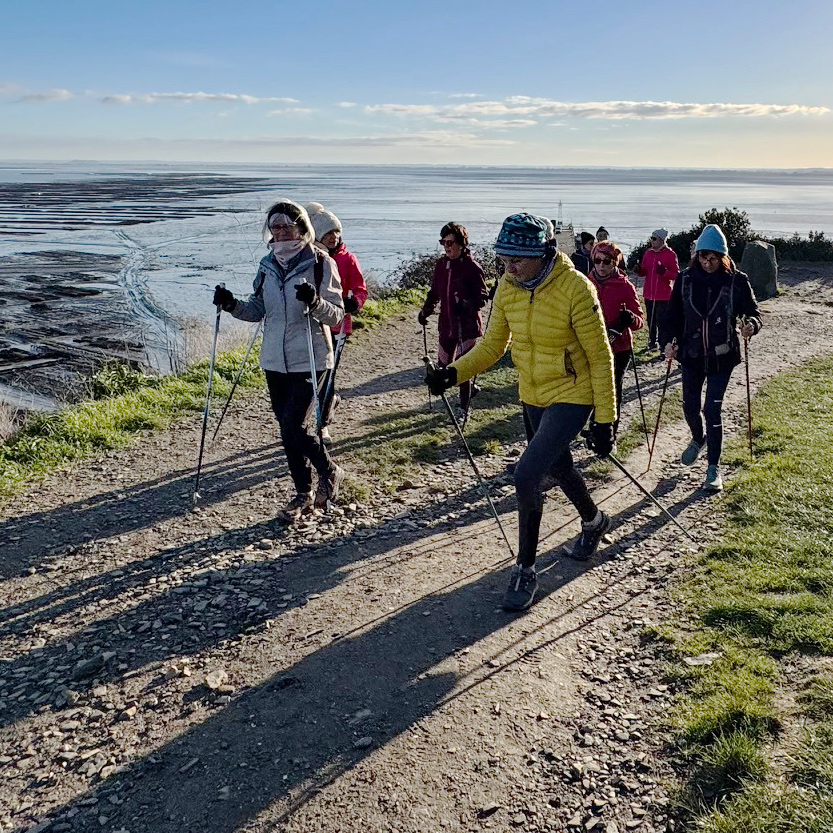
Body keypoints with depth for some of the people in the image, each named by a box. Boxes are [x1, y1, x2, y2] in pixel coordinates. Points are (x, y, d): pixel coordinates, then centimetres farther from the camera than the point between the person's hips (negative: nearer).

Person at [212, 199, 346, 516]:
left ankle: (330, 472, 14)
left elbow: (337, 315, -11)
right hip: (274, 360, 6)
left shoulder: (320, 263, -7)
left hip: (309, 360, -6)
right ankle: (303, 493, 25)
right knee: (289, 430, 11)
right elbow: (257, 310, 15)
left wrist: (314, 302, -30)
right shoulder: (267, 265, 9)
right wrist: (232, 305, -3)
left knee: (294, 427, -12)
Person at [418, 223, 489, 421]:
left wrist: (466, 305, -28)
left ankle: (464, 410, 7)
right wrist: (425, 310, 3)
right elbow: (434, 292, 18)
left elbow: (483, 297, -11)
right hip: (447, 324, 7)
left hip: (467, 325, -7)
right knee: (443, 365, 13)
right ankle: (470, 388, 40)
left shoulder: (472, 267, -11)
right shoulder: (441, 264, 8)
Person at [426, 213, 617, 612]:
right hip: (532, 396, 7)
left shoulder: (575, 288, -24)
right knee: (558, 467, 23)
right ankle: (593, 520, 54)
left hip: (571, 396, -7)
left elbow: (600, 357, -18)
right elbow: (493, 344, 2)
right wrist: (454, 373, -14)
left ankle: (525, 570, 1)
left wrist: (604, 421, -17)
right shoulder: (507, 287, -7)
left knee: (527, 474, -18)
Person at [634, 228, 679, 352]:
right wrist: (639, 270, -5)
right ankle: (652, 341, 30)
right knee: (651, 320, 16)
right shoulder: (648, 253, 9)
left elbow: (676, 274, -7)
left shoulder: (670, 254, -7)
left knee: (661, 322, -8)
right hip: (649, 294, 6)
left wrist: (665, 272, -24)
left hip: (663, 295, -6)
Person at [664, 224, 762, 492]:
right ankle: (699, 439, 46)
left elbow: (753, 312, -3)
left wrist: (751, 325, -25)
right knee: (690, 407, 12)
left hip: (722, 358, -3)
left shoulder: (737, 281, -8)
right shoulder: (685, 279, -3)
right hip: (691, 355, 3)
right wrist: (671, 341, -10)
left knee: (712, 410, -4)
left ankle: (714, 468, 9)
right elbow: (674, 315, 4)